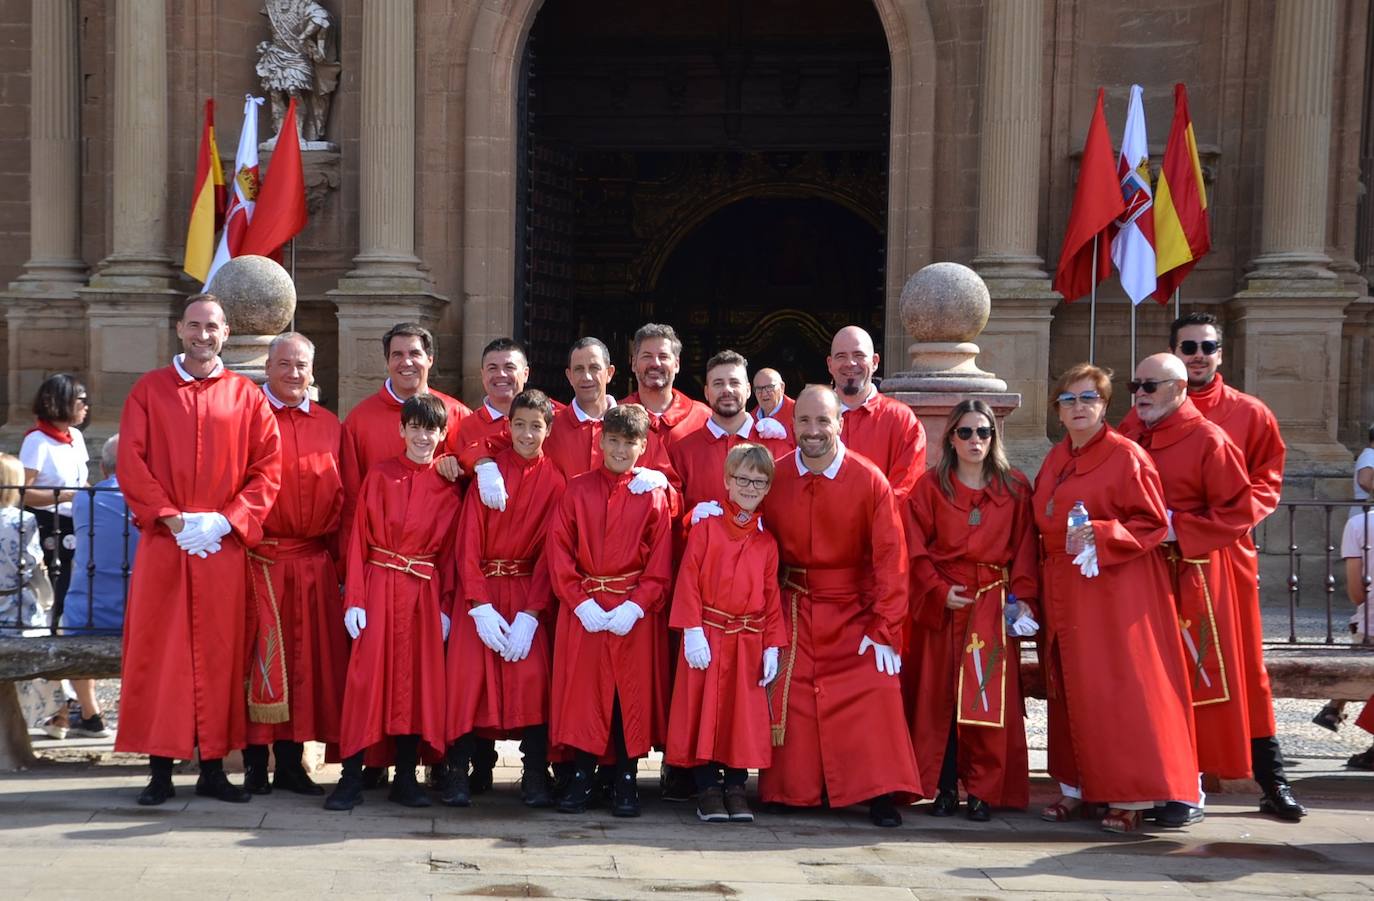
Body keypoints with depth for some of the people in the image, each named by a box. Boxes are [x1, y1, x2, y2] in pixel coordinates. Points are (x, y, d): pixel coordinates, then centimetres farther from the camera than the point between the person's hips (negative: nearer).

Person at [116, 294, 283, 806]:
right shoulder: (149, 390, 6)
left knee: (218, 654, 3)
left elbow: (267, 469, 3)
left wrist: (226, 520, -9)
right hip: (162, 541, 0)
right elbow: (131, 463, -1)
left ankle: (213, 768, 10)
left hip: (224, 545, 1)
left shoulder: (246, 396, 7)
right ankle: (161, 770, 5)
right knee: (159, 652, -1)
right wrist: (171, 518, -11)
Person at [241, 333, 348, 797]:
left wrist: (339, 559, 10)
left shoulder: (330, 426, 13)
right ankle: (255, 762, 6)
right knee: (257, 656, -2)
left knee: (305, 658, 6)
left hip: (313, 562, 4)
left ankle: (291, 761, 15)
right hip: (258, 558, -4)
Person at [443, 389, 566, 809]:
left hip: (528, 592, 0)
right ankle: (458, 773, -1)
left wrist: (529, 615, -11)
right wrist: (481, 607, -12)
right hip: (480, 589, 0)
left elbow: (550, 553, -2)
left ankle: (535, 775, -4)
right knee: (467, 674, -10)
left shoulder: (554, 482, 1)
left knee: (531, 676, -14)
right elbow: (468, 543, -2)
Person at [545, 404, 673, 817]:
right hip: (582, 609, 1)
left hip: (633, 613, -1)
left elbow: (660, 565, 0)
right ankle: (580, 780, 14)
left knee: (631, 695, 2)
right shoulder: (577, 490, 4)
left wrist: (636, 605, -13)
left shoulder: (654, 495, 3)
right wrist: (581, 602, -10)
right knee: (581, 691, 3)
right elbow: (558, 553, 0)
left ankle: (626, 783, 13)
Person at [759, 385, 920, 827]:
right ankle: (792, 790, 9)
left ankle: (881, 792, -4)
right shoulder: (774, 479, -4)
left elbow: (890, 558, -9)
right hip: (795, 610, 2)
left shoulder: (870, 481, -10)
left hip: (855, 611, -1)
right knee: (791, 695, -5)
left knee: (874, 690, -14)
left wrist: (884, 630, -13)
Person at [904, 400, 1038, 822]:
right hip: (942, 603, 0)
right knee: (940, 695, 1)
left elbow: (1025, 549, 4)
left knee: (991, 697, -1)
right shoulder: (930, 487, 5)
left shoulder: (1015, 488, 7)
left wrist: (1022, 597, -7)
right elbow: (917, 549, 0)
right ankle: (944, 788, 9)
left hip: (995, 605, 0)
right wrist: (939, 591, -11)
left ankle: (985, 791, 7)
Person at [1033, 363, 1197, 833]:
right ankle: (1077, 788, 18)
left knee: (1117, 690, -6)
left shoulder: (1126, 455, -7)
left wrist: (1100, 535, -21)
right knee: (1070, 691, 9)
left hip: (1113, 589, -7)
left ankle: (1129, 798, 0)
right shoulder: (1055, 460, 13)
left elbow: (1153, 523, -9)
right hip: (1063, 595, 7)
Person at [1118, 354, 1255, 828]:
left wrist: (1176, 529, -15)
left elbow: (1237, 513, -8)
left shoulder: (1208, 440, -8)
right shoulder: (1128, 432, 9)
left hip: (1189, 578, -5)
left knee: (1190, 679, -1)